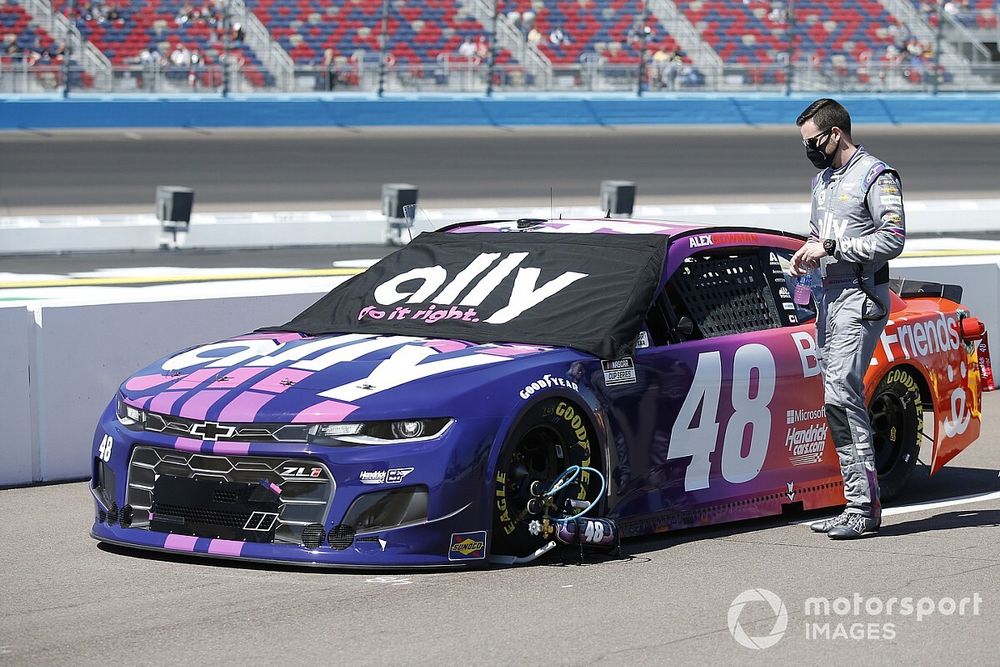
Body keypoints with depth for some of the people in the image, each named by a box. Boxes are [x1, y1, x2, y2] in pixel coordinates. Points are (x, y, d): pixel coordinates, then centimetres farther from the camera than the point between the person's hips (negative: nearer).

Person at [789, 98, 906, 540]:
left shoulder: (875, 176, -8)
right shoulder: (823, 179, 19)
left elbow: (892, 239, -17)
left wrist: (831, 248, -17)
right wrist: (806, 253, 8)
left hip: (861, 297, -9)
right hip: (830, 296, 9)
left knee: (841, 393, -18)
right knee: (840, 400, 6)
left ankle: (863, 506, -18)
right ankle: (860, 503, 9)